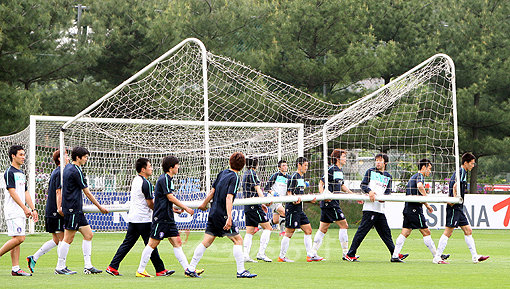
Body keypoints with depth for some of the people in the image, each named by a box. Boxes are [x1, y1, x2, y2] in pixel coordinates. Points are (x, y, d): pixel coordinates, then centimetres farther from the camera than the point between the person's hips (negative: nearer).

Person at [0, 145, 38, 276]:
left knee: (16, 240, 5)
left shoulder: (21, 173, 19)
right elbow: (12, 192, -16)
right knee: (19, 238, -16)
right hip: (13, 211, -9)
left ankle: (15, 269, 3)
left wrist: (33, 209, 14)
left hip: (21, 212, 9)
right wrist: (25, 208, -20)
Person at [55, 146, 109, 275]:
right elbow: (87, 193, -11)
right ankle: (60, 267, 1)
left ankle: (88, 266, 8)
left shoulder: (68, 168, 14)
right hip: (73, 210, -10)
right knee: (68, 238, -5)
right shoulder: (76, 171, -15)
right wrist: (100, 207, -2)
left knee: (88, 234, 8)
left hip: (77, 210, 10)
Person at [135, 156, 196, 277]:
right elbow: (171, 197, -18)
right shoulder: (164, 179, -14)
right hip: (160, 218, -10)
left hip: (168, 218, 10)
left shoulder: (168, 179, 16)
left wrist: (172, 208, 21)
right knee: (152, 244, -4)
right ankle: (140, 271, 3)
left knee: (177, 242, 4)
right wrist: (185, 208, -12)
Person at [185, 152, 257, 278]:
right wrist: (229, 218, -28)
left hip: (213, 213, 8)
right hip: (222, 214, -8)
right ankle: (241, 271, -7)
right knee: (238, 240, -3)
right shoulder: (235, 178, -12)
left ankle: (191, 269, 9)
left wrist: (204, 204, 32)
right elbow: (229, 198, -22)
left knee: (206, 242, 10)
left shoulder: (222, 173, 10)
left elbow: (212, 191, 17)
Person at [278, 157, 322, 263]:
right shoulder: (294, 177, -12)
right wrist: (294, 201, -31)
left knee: (308, 230, 5)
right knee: (289, 233, -4)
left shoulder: (302, 177, 17)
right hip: (292, 209, -10)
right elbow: (289, 193, -16)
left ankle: (310, 255, 6)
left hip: (299, 210, 10)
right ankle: (282, 256, 3)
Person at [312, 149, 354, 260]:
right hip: (329, 202, -10)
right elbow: (321, 183, -14)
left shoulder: (340, 170, 17)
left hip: (334, 203, 10)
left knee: (323, 229, 10)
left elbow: (342, 186, 29)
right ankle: (345, 254, -6)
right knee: (344, 225, -8)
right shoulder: (331, 169, -12)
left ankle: (313, 253, 12)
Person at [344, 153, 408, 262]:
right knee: (362, 231, -9)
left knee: (386, 232, 9)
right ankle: (350, 254, -7)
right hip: (370, 207, -5)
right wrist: (369, 191, -19)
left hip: (380, 208, 5)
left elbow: (388, 191, 12)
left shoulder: (388, 176, 18)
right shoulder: (370, 172, 6)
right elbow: (363, 185, 0)